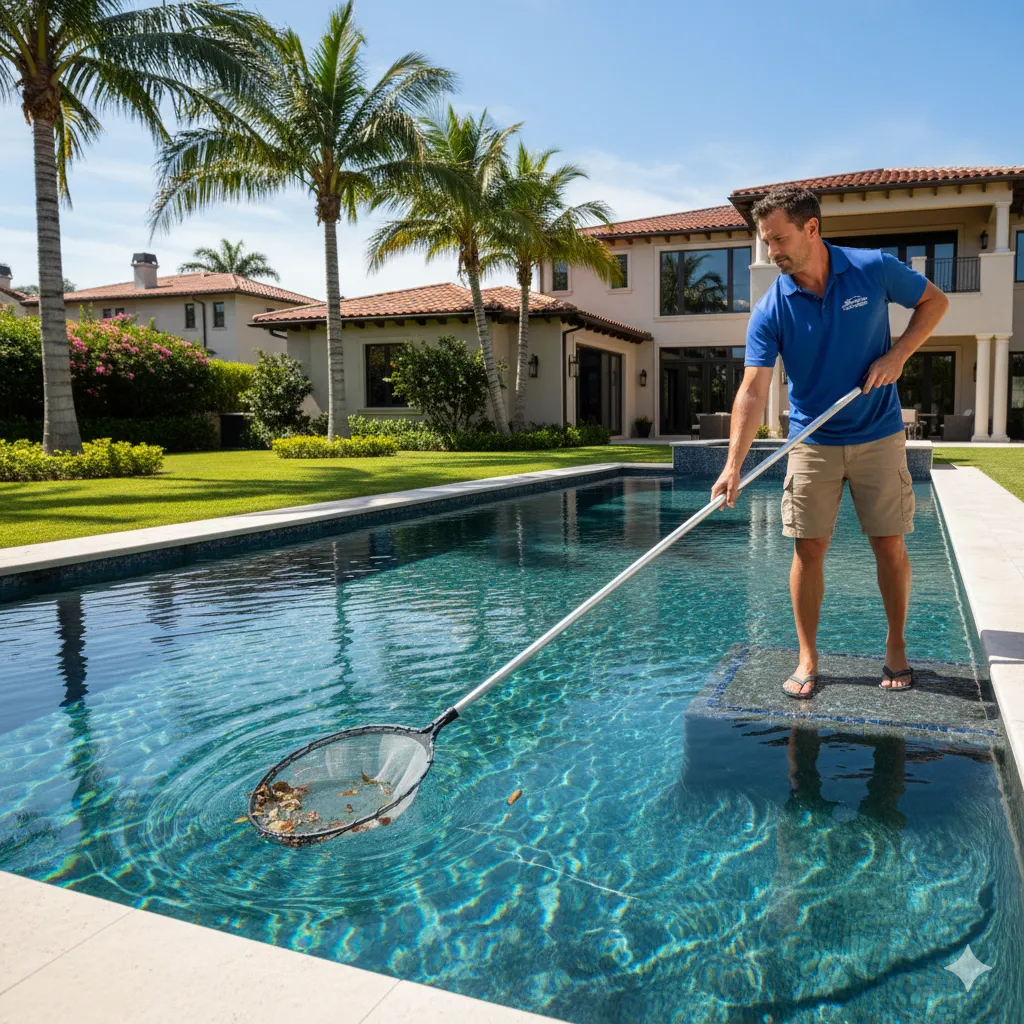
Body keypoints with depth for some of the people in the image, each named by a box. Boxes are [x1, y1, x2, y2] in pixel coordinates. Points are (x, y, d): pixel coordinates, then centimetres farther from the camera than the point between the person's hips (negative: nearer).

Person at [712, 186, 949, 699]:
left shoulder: (875, 269, -9)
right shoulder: (770, 310, -10)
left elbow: (934, 301, 7)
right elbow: (753, 391, -16)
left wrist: (897, 355, -10)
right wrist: (733, 464, -26)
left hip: (878, 436, 0)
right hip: (811, 441, 0)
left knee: (889, 544, 3)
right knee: (808, 547, -1)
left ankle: (896, 649, 22)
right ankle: (807, 660, 12)